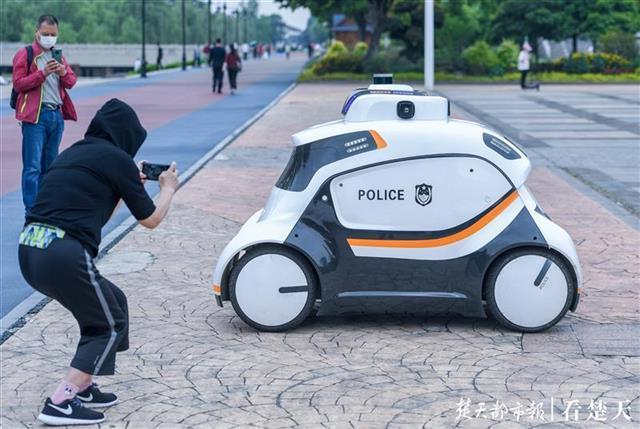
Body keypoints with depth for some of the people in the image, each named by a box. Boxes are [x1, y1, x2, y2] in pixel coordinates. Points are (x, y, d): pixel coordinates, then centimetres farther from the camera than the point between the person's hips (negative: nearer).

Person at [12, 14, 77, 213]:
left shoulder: (59, 55, 19)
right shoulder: (24, 54, -1)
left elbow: (71, 82, 14)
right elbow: (18, 84, -8)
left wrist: (64, 73, -9)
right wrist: (43, 73, -18)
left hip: (57, 115, 6)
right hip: (35, 115, -6)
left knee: (49, 166, 12)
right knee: (33, 166, -10)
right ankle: (31, 211, -11)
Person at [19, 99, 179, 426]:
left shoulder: (73, 153, 21)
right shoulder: (117, 159, 0)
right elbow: (150, 219, 10)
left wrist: (130, 185, 37)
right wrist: (168, 188, 28)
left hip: (29, 251, 8)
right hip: (64, 255, -8)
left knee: (111, 303, 25)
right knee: (111, 325, 13)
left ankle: (82, 388, 26)